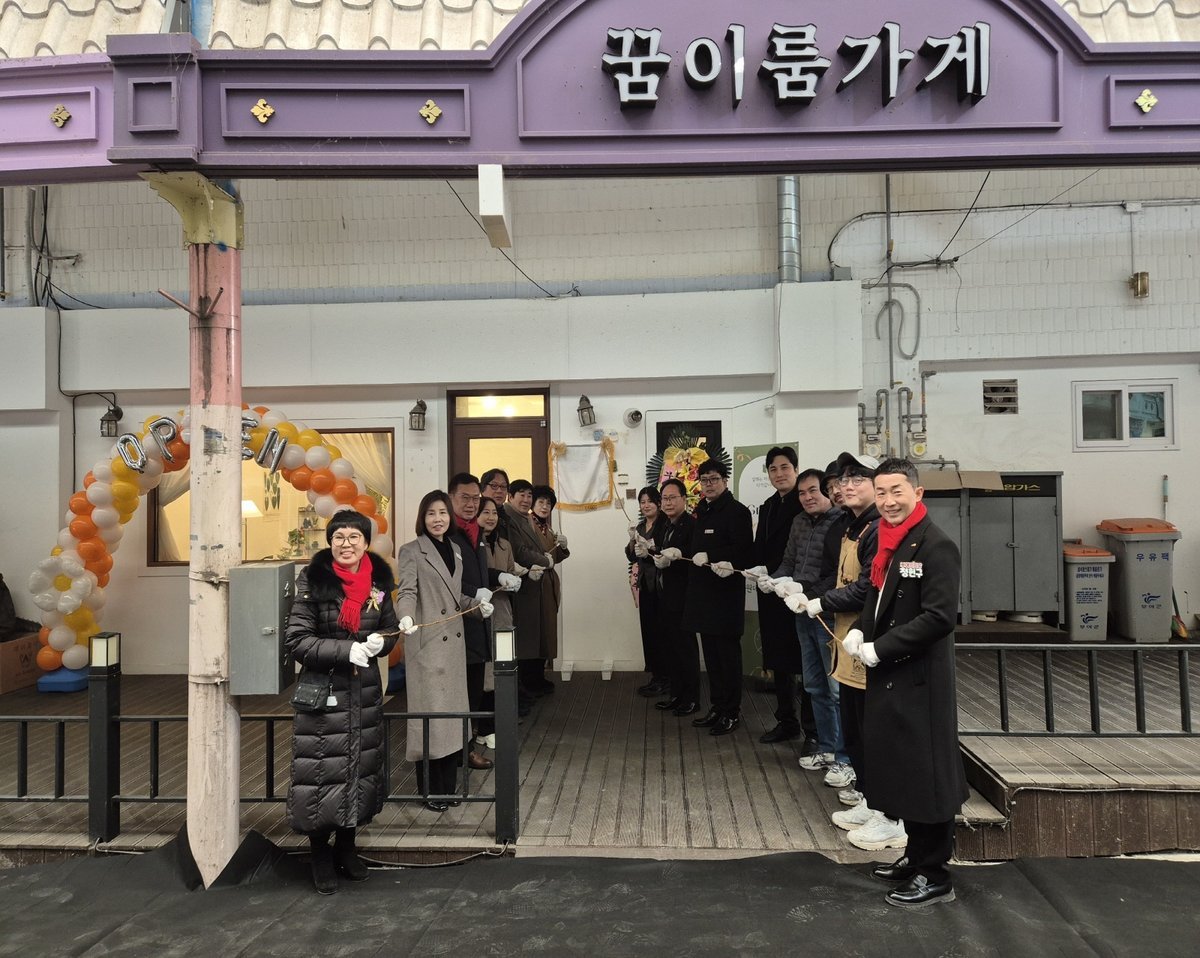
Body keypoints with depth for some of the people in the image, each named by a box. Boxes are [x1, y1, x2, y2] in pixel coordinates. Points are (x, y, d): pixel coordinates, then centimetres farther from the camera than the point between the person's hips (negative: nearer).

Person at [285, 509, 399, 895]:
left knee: (361, 767, 13)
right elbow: (296, 639, -13)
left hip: (365, 690, 4)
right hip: (322, 691, -4)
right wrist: (346, 651, -21)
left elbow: (389, 629, 14)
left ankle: (346, 846, 33)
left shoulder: (378, 580, 2)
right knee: (321, 772, -2)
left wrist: (379, 643, -9)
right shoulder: (312, 580, -11)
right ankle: (320, 856, 19)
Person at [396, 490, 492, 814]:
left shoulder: (456, 550, 16)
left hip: (454, 641, 6)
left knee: (453, 709, 8)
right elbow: (407, 591, -14)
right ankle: (430, 790, 5)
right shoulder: (411, 551, -3)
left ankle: (448, 785, 18)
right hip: (426, 642, -6)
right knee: (429, 713, -4)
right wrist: (406, 616, -32)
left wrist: (478, 605, 5)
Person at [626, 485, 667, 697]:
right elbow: (633, 555, 16)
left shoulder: (665, 524, -9)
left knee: (659, 629, -5)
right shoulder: (640, 526, 14)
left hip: (660, 583, -8)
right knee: (648, 628, 9)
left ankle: (663, 677, 3)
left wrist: (651, 551, -25)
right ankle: (655, 675, 17)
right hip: (645, 583, 8)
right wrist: (632, 544, -3)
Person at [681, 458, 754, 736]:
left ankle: (732, 712, 9)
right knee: (711, 653, 13)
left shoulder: (736, 511, -9)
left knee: (727, 652, -1)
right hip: (703, 593, 8)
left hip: (726, 593, -8)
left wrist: (709, 557, -22)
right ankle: (716, 707, 23)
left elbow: (744, 552, -17)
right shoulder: (701, 512, 15)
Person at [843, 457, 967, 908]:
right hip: (888, 676, 9)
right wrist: (860, 631, 2)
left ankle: (934, 876, 15)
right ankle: (916, 856, 34)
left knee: (924, 772, 1)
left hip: (920, 679, -9)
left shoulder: (936, 546, -16)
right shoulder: (887, 544, 11)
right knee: (899, 769, 18)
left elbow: (940, 617, -22)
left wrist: (880, 648, -19)